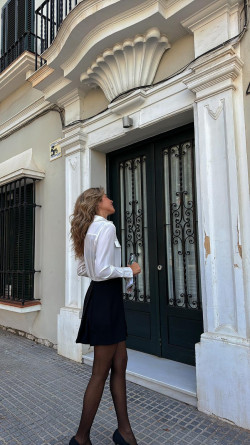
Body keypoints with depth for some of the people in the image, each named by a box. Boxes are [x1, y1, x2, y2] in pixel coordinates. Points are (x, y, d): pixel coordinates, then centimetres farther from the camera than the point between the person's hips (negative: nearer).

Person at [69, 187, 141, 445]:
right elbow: (102, 271, -25)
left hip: (101, 296, 10)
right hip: (106, 297, -10)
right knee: (101, 373, 5)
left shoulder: (90, 229, 14)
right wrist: (130, 271, -11)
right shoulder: (106, 227, -15)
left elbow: (83, 270, 18)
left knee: (119, 364, 16)